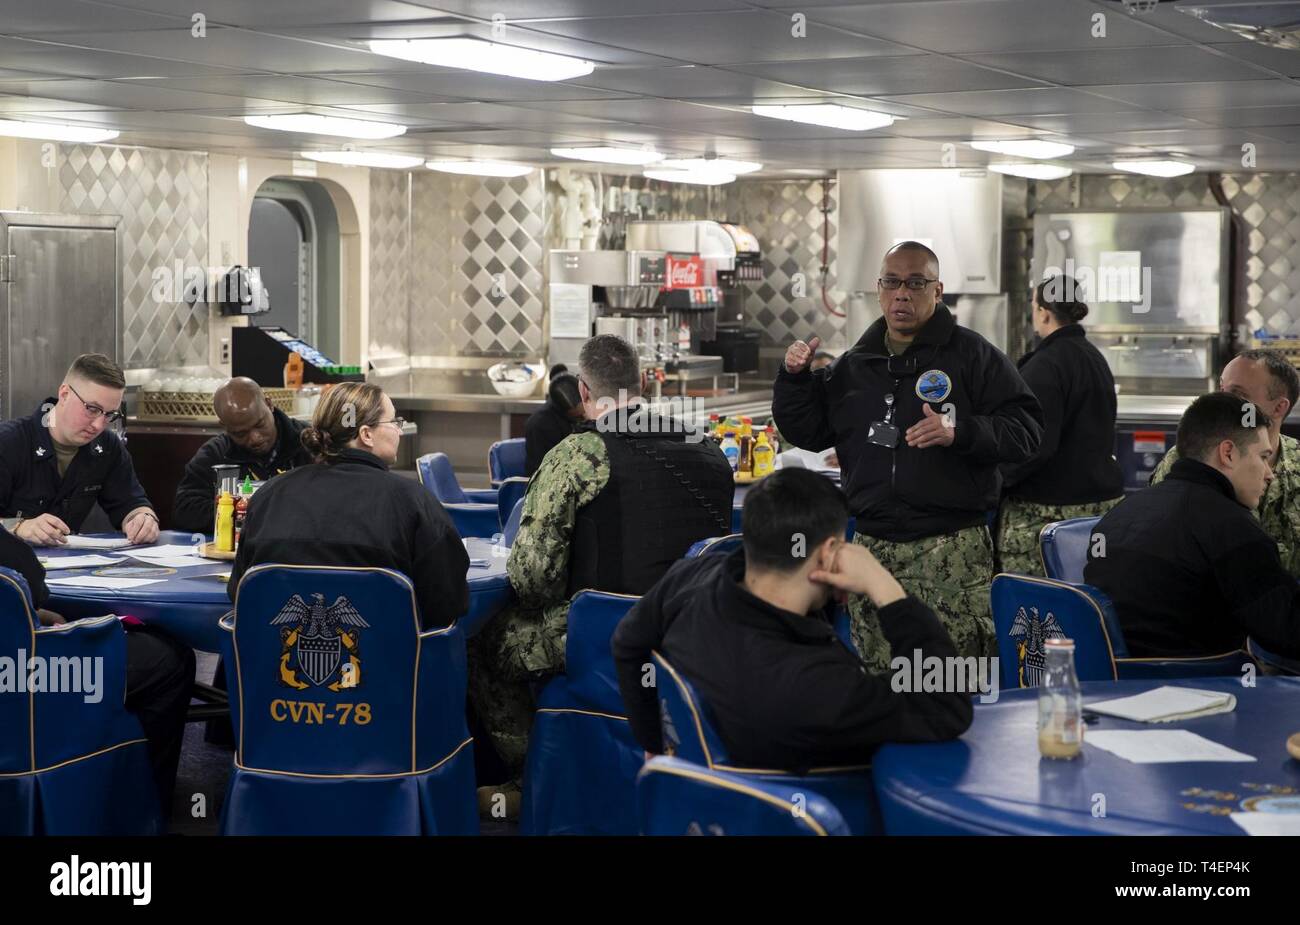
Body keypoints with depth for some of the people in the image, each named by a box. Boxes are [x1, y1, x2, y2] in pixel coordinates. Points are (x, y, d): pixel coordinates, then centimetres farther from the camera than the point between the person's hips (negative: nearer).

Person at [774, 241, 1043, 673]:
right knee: (879, 675, 8)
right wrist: (794, 378, 6)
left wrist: (959, 432, -20)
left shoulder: (972, 354, 2)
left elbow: (1026, 428, -5)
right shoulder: (853, 366, 16)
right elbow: (807, 432, 21)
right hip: (873, 548, 5)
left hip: (953, 548, -5)